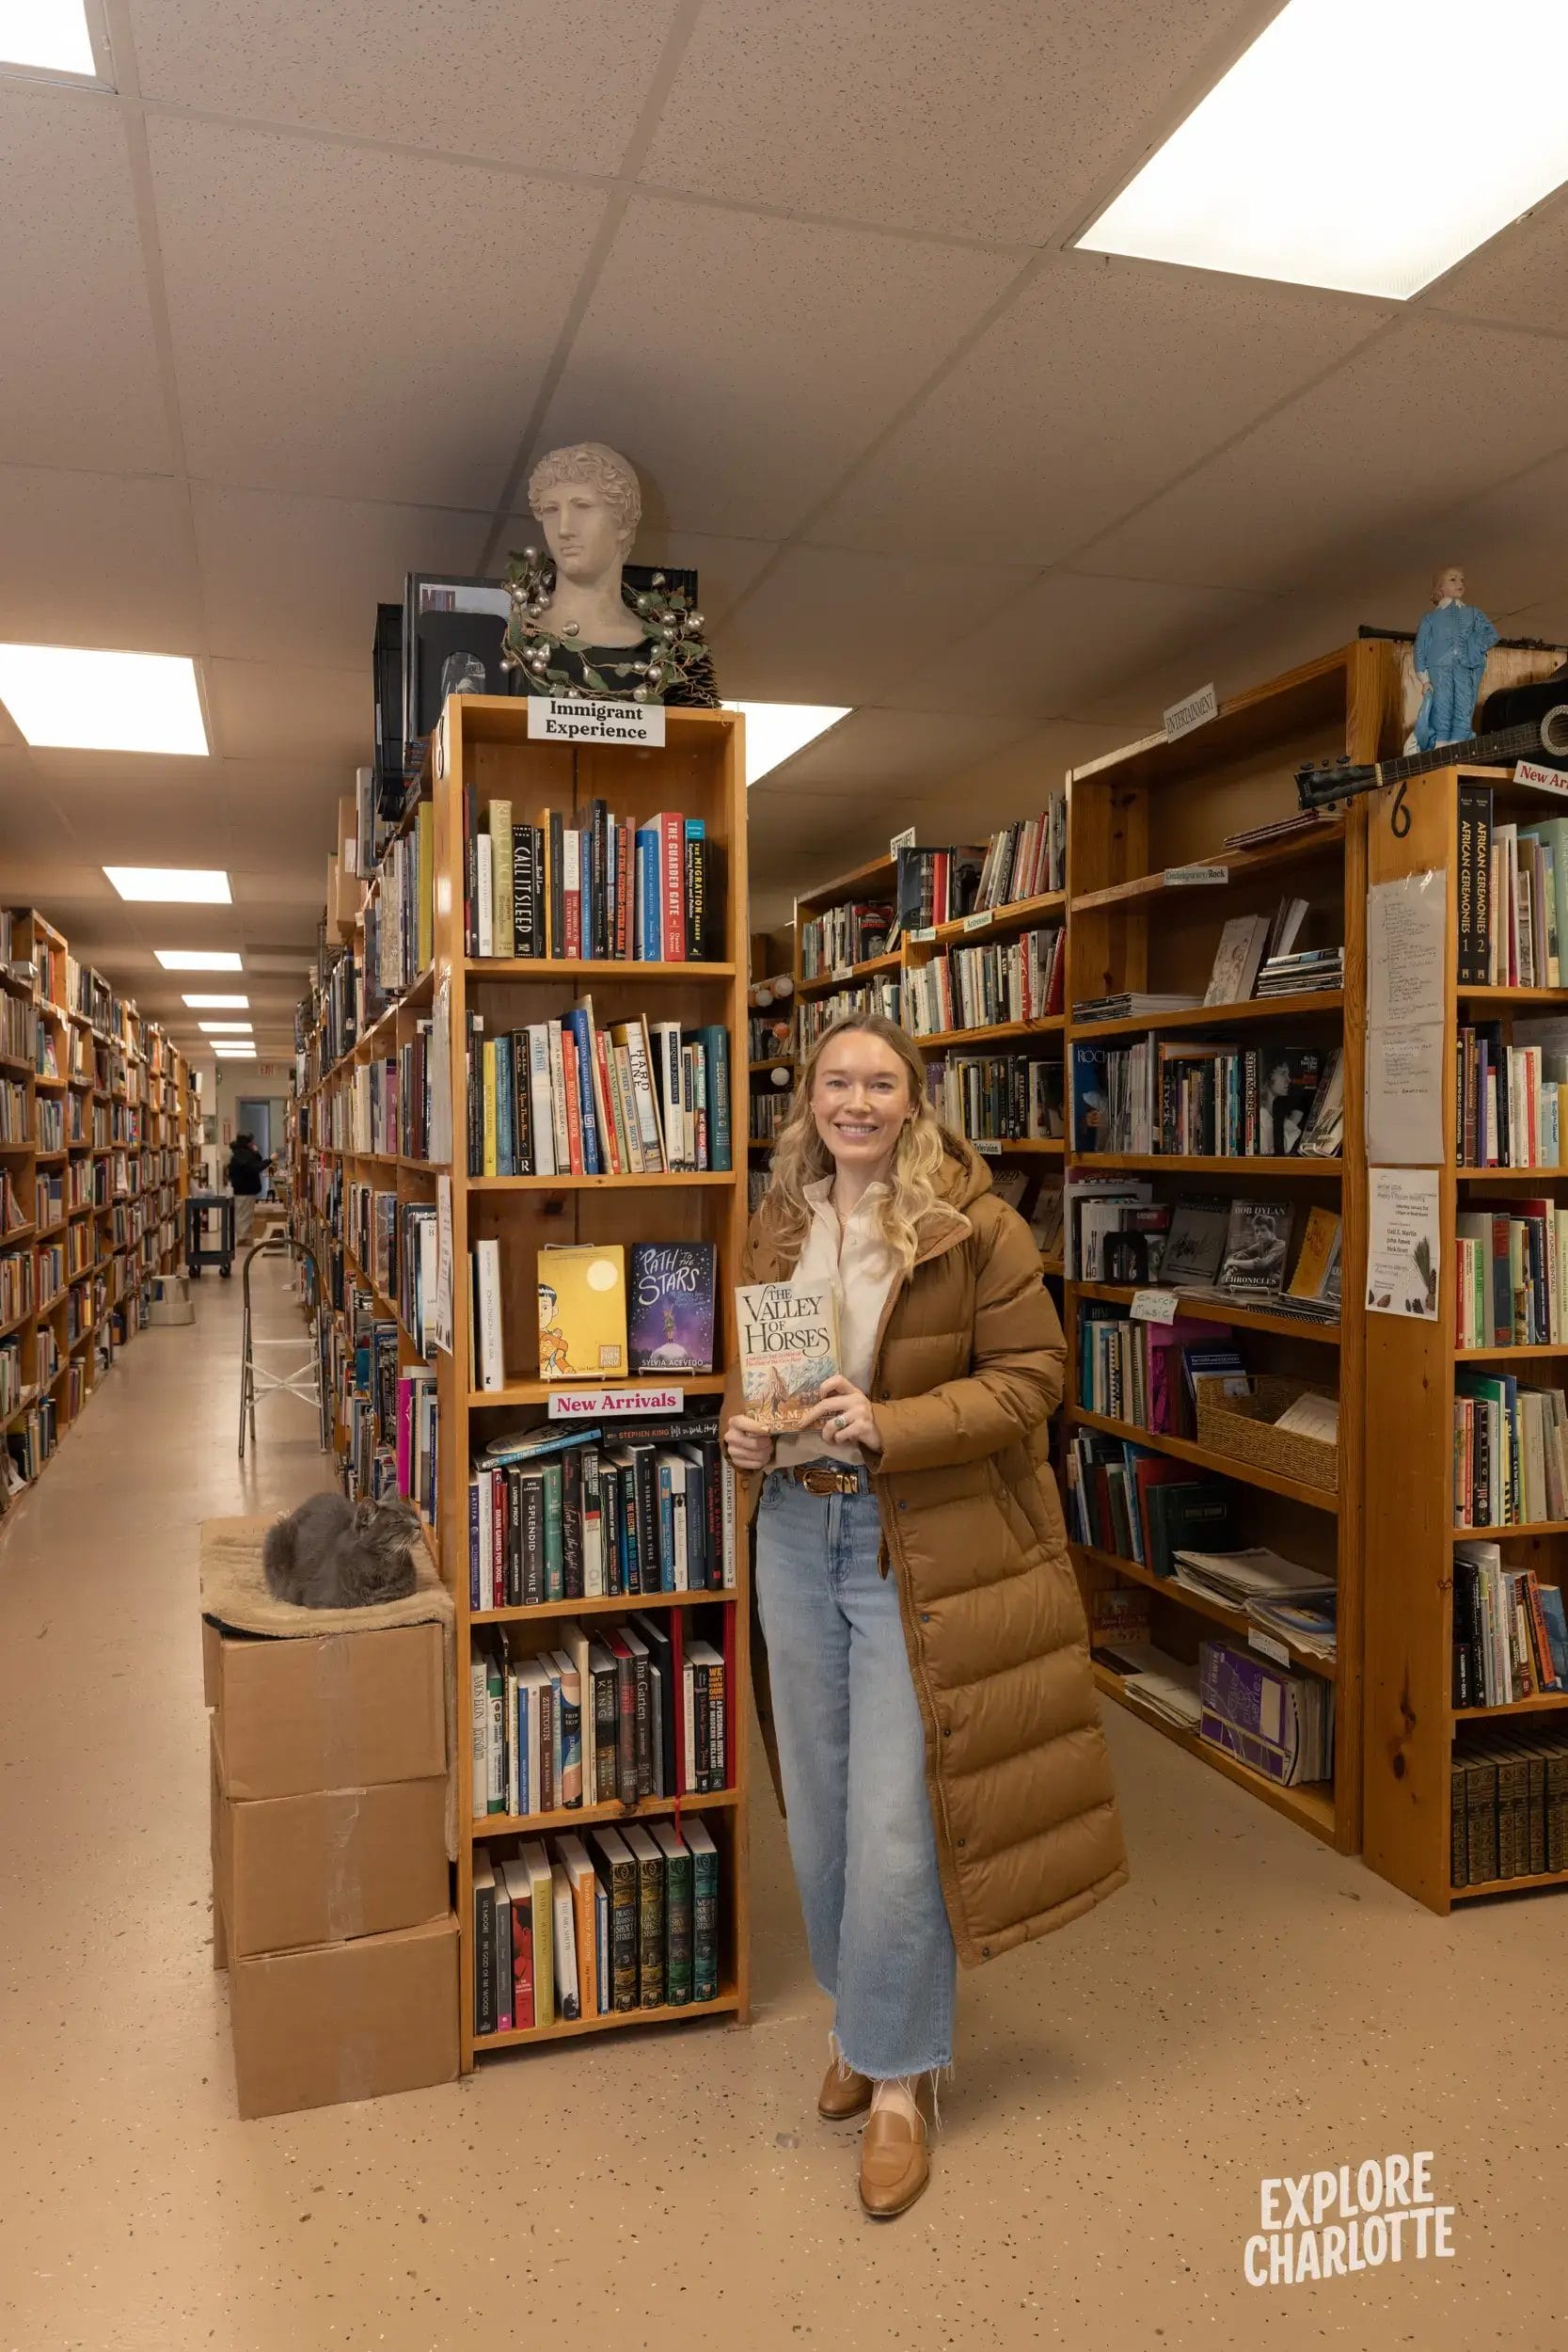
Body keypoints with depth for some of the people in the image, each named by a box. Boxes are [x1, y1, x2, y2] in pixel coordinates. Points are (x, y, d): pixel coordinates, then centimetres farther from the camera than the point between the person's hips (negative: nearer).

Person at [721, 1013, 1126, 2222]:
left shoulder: (975, 1227, -9)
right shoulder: (777, 1229, 7)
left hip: (921, 1545, -5)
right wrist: (741, 1425, -3)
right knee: (820, 1803, 16)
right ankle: (861, 2018, 39)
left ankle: (899, 2082, 18)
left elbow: (1028, 1380, -11)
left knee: (895, 1818, -2)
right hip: (796, 1534, 5)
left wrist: (891, 1427, -22)